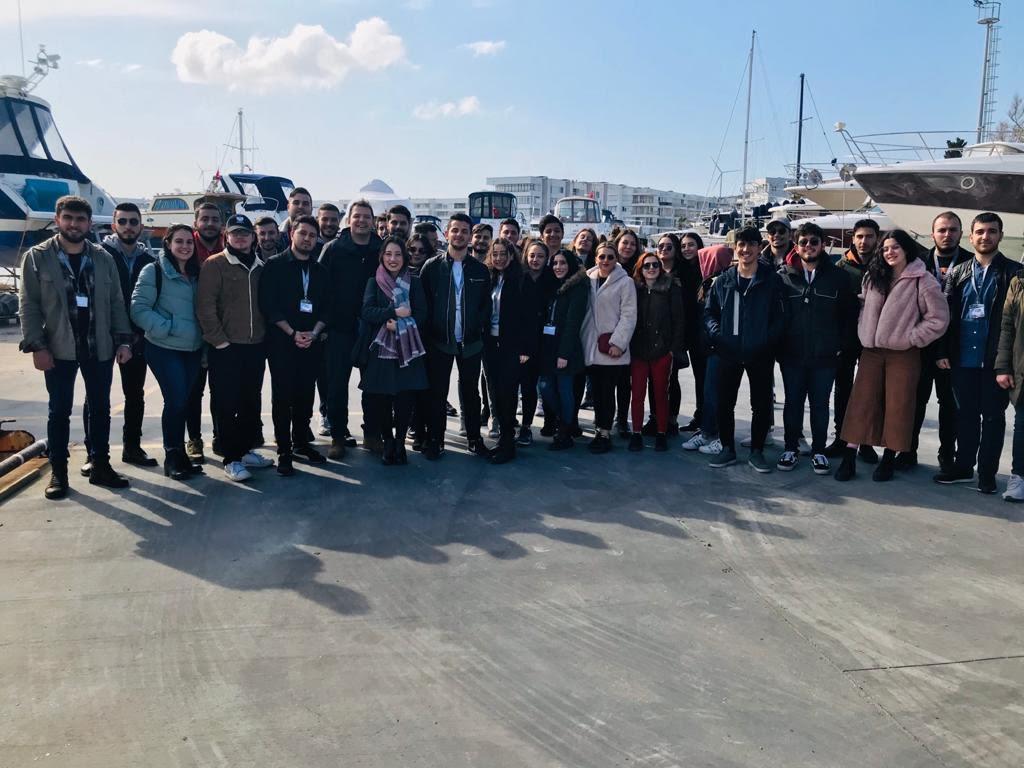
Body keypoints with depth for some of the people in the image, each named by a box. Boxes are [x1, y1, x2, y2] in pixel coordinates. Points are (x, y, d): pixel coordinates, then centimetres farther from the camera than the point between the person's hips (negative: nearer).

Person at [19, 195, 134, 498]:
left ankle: (100, 465, 21)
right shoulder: (37, 257, -1)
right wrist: (36, 345, -13)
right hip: (59, 348, -3)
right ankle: (58, 471, 15)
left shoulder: (103, 258, 7)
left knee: (100, 408, 9)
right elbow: (29, 305, -5)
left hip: (99, 347, 3)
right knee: (60, 411, 5)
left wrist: (123, 340, -1)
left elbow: (116, 302, 7)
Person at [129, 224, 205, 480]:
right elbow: (139, 309, -13)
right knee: (176, 401, -9)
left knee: (183, 402, 10)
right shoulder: (154, 271, -7)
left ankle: (178, 456, 21)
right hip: (165, 349, -5)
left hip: (193, 349, 6)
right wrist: (167, 328, -20)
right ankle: (173, 457, 5)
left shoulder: (196, 274, 12)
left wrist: (206, 346, 10)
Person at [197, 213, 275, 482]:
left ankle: (244, 450, 26)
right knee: (226, 405, -1)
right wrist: (219, 340, -13)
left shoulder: (261, 267, 13)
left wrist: (266, 335, 9)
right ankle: (232, 459, 6)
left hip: (256, 347, 6)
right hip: (226, 348, -5)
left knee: (251, 403, 12)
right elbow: (205, 306, -10)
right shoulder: (214, 264, -4)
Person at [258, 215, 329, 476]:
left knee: (305, 395, 7)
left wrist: (314, 333, -6)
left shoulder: (320, 271, 13)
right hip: (281, 343, -4)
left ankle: (301, 442, 23)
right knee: (283, 397, -2)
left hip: (311, 343, 4)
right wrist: (293, 333, -13)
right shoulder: (275, 266, 0)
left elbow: (325, 308, 11)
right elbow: (268, 305, -7)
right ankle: (284, 452, 4)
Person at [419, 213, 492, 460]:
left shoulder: (480, 270, 4)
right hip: (439, 341, -1)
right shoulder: (431, 267, -1)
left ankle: (474, 439, 20)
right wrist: (429, 332, -5)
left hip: (471, 342, 2)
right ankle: (435, 440, 14)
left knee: (471, 392, 10)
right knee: (437, 392, 5)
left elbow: (486, 304, 9)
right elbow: (423, 303, -1)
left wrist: (480, 328, -1)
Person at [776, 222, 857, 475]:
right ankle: (791, 448, 23)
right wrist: (778, 345, -2)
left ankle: (819, 451, 21)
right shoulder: (784, 276, -1)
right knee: (793, 403, 10)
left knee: (820, 404, 9)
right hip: (792, 355, 0)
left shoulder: (837, 277, 0)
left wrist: (842, 345, -1)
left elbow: (850, 314, 4)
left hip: (825, 356, 0)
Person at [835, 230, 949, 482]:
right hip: (871, 351, 4)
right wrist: (864, 333, 7)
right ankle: (849, 457, 4)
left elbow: (939, 318, -7)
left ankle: (889, 457, 16)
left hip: (903, 354, -4)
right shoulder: (873, 277, 8)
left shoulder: (923, 281, -7)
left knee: (897, 406, 5)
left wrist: (911, 338, -10)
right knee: (860, 403, 1)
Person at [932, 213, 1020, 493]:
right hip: (963, 359, 3)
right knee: (965, 415, 12)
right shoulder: (957, 273, 9)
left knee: (993, 417, 6)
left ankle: (987, 473, 15)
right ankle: (963, 467, 23)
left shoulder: (1014, 272, -1)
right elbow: (946, 315, 7)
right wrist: (943, 352, 0)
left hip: (995, 360, -3)